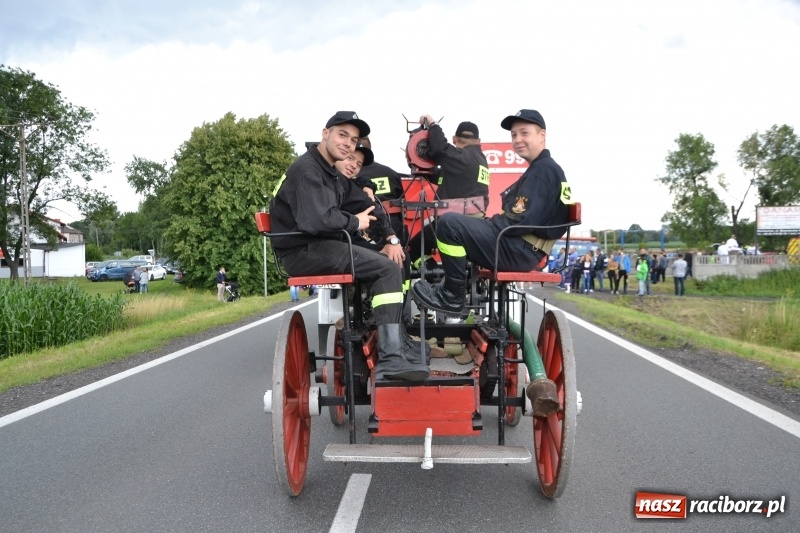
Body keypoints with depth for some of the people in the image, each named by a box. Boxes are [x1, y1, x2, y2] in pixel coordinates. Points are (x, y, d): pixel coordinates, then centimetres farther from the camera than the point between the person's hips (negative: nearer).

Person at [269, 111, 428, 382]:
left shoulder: (331, 173, 18)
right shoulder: (306, 169, -14)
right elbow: (314, 220, -29)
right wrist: (354, 222, -13)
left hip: (320, 246, 10)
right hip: (302, 251, -10)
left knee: (386, 262, 13)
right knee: (388, 270, -17)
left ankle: (399, 343, 8)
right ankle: (390, 359, -21)